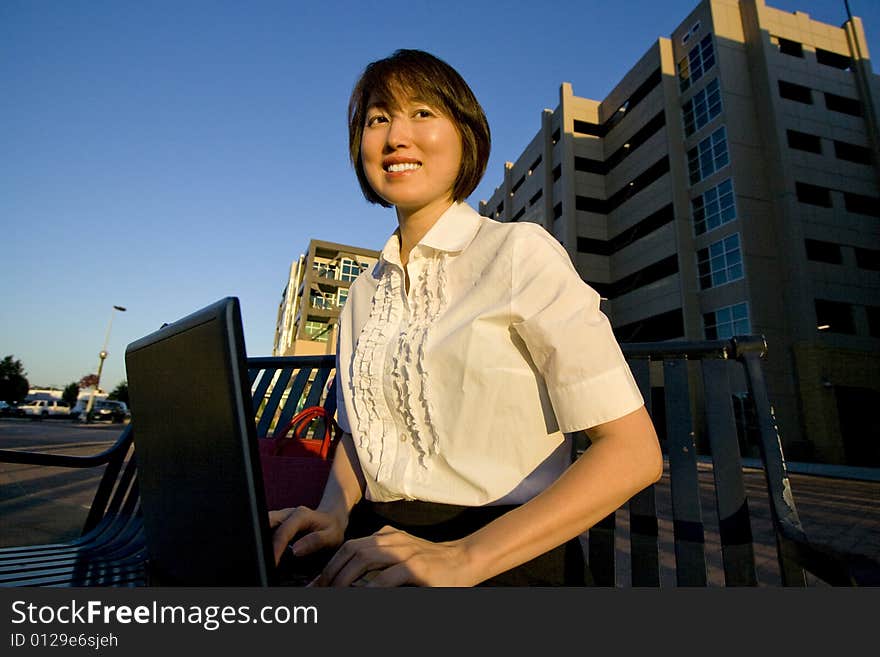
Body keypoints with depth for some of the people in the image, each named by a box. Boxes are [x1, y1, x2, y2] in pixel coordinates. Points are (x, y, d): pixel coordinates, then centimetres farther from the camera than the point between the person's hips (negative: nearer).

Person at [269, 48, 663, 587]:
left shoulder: (520, 253, -9)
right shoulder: (365, 293, 9)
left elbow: (634, 453, -13)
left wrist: (465, 557, -20)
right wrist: (334, 512, -4)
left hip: (505, 559, -3)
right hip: (376, 549, 4)